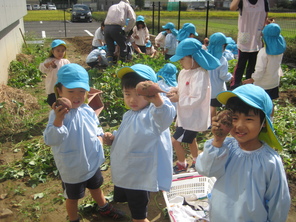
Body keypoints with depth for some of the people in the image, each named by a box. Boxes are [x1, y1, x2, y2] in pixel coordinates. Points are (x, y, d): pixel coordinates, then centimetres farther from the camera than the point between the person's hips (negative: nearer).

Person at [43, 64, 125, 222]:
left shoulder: (87, 110, -7)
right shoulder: (58, 114, -26)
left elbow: (96, 128, 11)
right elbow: (51, 140, -36)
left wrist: (99, 138, -7)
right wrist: (58, 119, -48)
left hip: (93, 162, 6)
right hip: (72, 168, -6)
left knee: (95, 187, 32)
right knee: (73, 197, 19)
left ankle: (104, 207, 58)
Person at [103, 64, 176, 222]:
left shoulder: (152, 115, -25)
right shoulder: (129, 115, 3)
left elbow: (166, 118, -49)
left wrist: (157, 99, -70)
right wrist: (112, 138, -1)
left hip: (140, 178, -8)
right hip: (122, 175, 8)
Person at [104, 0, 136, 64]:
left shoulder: (112, 6, 32)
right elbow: (133, 19, 5)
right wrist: (126, 30, 9)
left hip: (106, 27, 5)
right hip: (116, 28, -5)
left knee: (110, 49, 14)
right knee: (123, 47, 10)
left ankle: (110, 64, 3)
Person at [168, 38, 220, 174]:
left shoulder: (200, 75, -28)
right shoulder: (186, 71, 0)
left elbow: (196, 99, -31)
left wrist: (178, 99, -25)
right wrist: (177, 90, -6)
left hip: (193, 118, -9)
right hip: (186, 115, 9)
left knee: (176, 141, -2)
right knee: (191, 140, 26)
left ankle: (182, 165, 21)